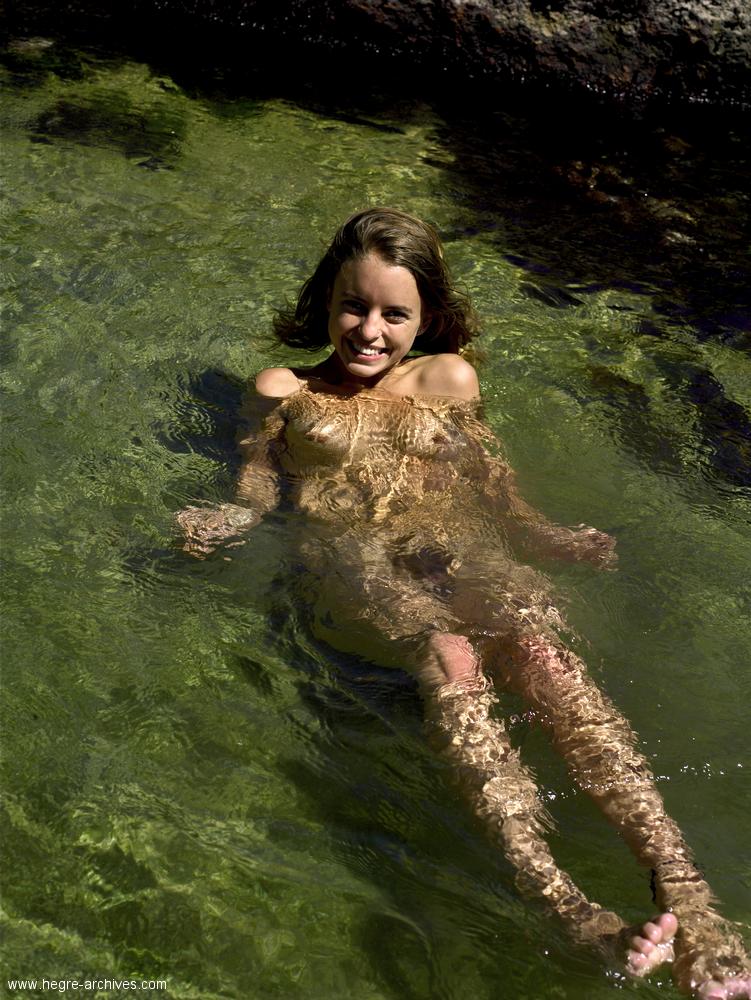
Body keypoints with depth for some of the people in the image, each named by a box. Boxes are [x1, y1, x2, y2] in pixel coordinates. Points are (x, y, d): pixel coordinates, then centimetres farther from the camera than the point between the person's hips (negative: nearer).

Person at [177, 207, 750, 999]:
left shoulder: (448, 379, 24)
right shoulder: (284, 392, 21)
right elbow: (259, 488, 18)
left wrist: (537, 535, 10)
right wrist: (229, 521, -4)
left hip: (456, 546, 2)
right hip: (354, 562, -1)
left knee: (541, 652, -34)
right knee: (449, 658, -38)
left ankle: (683, 888, -47)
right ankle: (562, 903, -53)